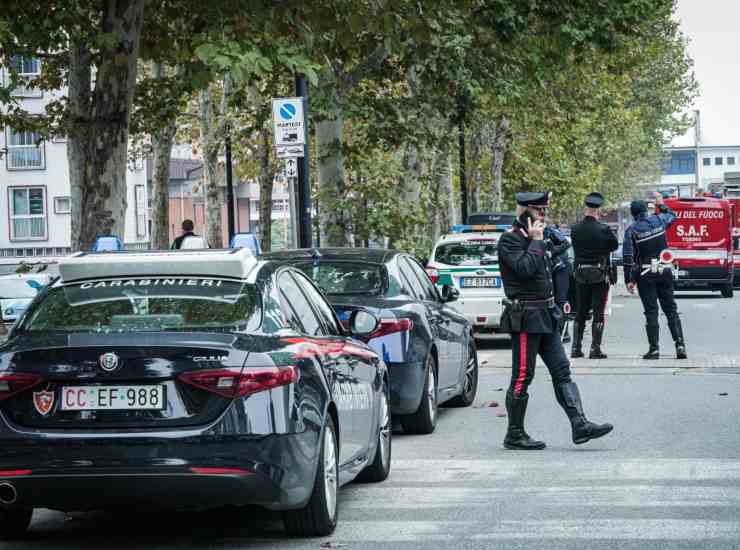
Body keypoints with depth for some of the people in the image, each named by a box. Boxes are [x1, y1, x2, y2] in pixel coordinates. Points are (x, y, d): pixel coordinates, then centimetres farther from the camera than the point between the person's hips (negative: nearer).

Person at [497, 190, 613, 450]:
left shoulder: (533, 238, 18)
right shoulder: (510, 239, -12)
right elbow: (525, 268, -27)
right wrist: (536, 241, -16)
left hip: (545, 317, 9)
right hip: (525, 318, -9)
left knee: (562, 370, 3)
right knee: (522, 377, -3)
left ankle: (580, 426, -1)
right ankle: (514, 435, 5)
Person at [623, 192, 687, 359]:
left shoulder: (631, 230, -7)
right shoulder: (659, 220, 1)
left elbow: (628, 257, -10)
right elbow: (672, 215, 26)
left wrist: (629, 280, -6)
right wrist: (661, 204, 42)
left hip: (645, 275, -2)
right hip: (664, 271, 2)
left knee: (651, 311, 0)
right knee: (671, 309, 8)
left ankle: (654, 349, -4)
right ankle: (680, 344, -1)